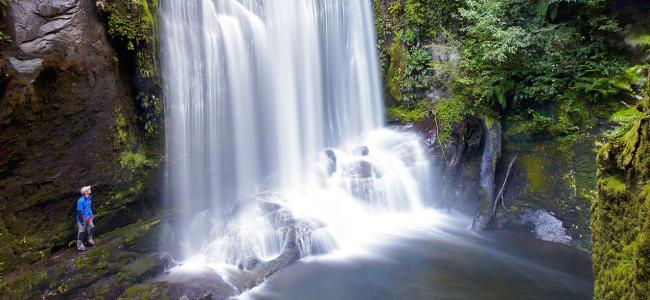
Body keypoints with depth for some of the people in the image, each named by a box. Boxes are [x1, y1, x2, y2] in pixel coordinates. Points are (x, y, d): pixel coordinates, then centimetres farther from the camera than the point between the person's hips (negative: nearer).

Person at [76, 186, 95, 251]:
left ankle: (90, 241, 37)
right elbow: (79, 211, -22)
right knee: (81, 232, 1)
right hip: (82, 219, -8)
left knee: (91, 228, 18)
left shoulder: (89, 198, 2)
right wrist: (82, 221, -21)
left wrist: (91, 215, 18)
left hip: (88, 218, 8)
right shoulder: (81, 201, -25)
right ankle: (80, 246, 12)